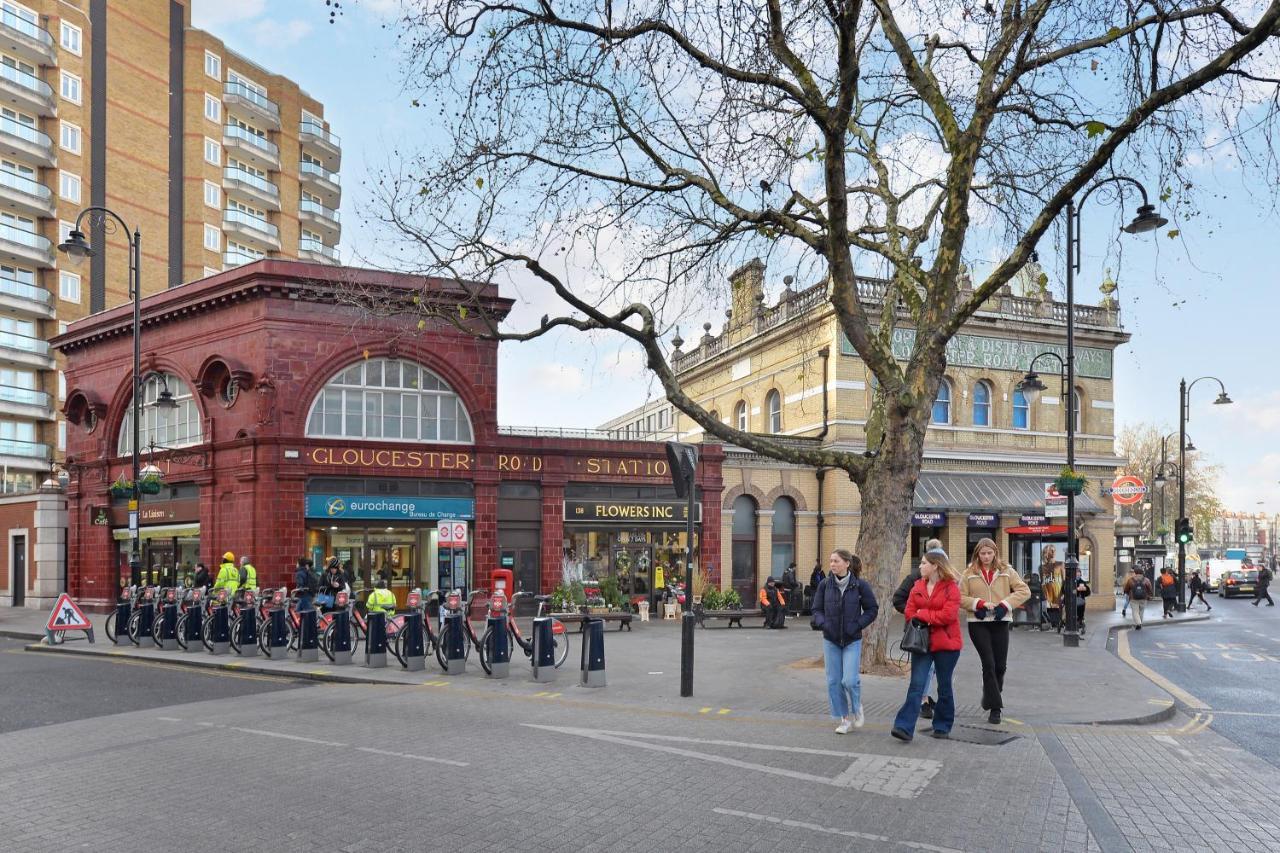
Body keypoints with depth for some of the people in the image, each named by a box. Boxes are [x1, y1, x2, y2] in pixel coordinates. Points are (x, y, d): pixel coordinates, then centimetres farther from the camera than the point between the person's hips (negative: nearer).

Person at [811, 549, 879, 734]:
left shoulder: (860, 585, -7)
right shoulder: (825, 584, -1)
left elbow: (872, 609, 1)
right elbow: (817, 609, 6)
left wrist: (858, 625, -11)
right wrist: (823, 623, -13)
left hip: (852, 641, -3)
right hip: (830, 640, 3)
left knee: (850, 680, -11)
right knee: (834, 681, 4)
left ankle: (857, 708, 21)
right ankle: (845, 718, 21)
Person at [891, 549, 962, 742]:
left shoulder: (951, 588, -7)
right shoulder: (918, 586, 9)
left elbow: (949, 615, -18)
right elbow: (909, 612, 4)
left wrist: (922, 615, -12)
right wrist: (931, 620, -10)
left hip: (946, 644, -3)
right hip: (921, 642, 3)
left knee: (944, 687, 11)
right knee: (916, 685, -5)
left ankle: (942, 727, 25)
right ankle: (904, 727, -11)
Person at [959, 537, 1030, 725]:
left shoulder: (1006, 571, 5)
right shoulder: (969, 574, 3)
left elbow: (1024, 591, 1)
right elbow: (960, 597, 2)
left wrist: (1005, 604, -10)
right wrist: (980, 604, -13)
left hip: (1000, 622, 2)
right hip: (978, 623, -2)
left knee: (1000, 665, 5)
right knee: (988, 664, -7)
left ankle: (990, 698, 29)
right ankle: (995, 708, -1)